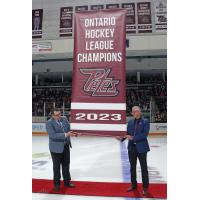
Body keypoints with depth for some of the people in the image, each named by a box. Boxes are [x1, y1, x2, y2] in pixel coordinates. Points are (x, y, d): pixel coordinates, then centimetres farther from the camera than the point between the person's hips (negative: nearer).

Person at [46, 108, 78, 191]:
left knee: (66, 164, 17)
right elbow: (53, 135, -28)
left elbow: (68, 129, 8)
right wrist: (65, 134, -35)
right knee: (56, 166, 10)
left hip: (66, 146, 5)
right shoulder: (49, 123, -19)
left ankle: (67, 181, 34)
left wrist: (71, 133, -15)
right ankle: (57, 183, 29)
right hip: (56, 148, -5)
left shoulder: (64, 119, -1)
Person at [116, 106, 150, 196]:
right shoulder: (130, 122, 5)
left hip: (141, 148, -5)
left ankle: (145, 187, 23)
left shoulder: (145, 121, -9)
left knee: (144, 168, 8)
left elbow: (144, 134, -18)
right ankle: (133, 185, 32)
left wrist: (133, 138, -22)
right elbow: (127, 133, 4)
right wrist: (122, 138, -14)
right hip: (131, 147, 5)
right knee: (132, 167, 16)